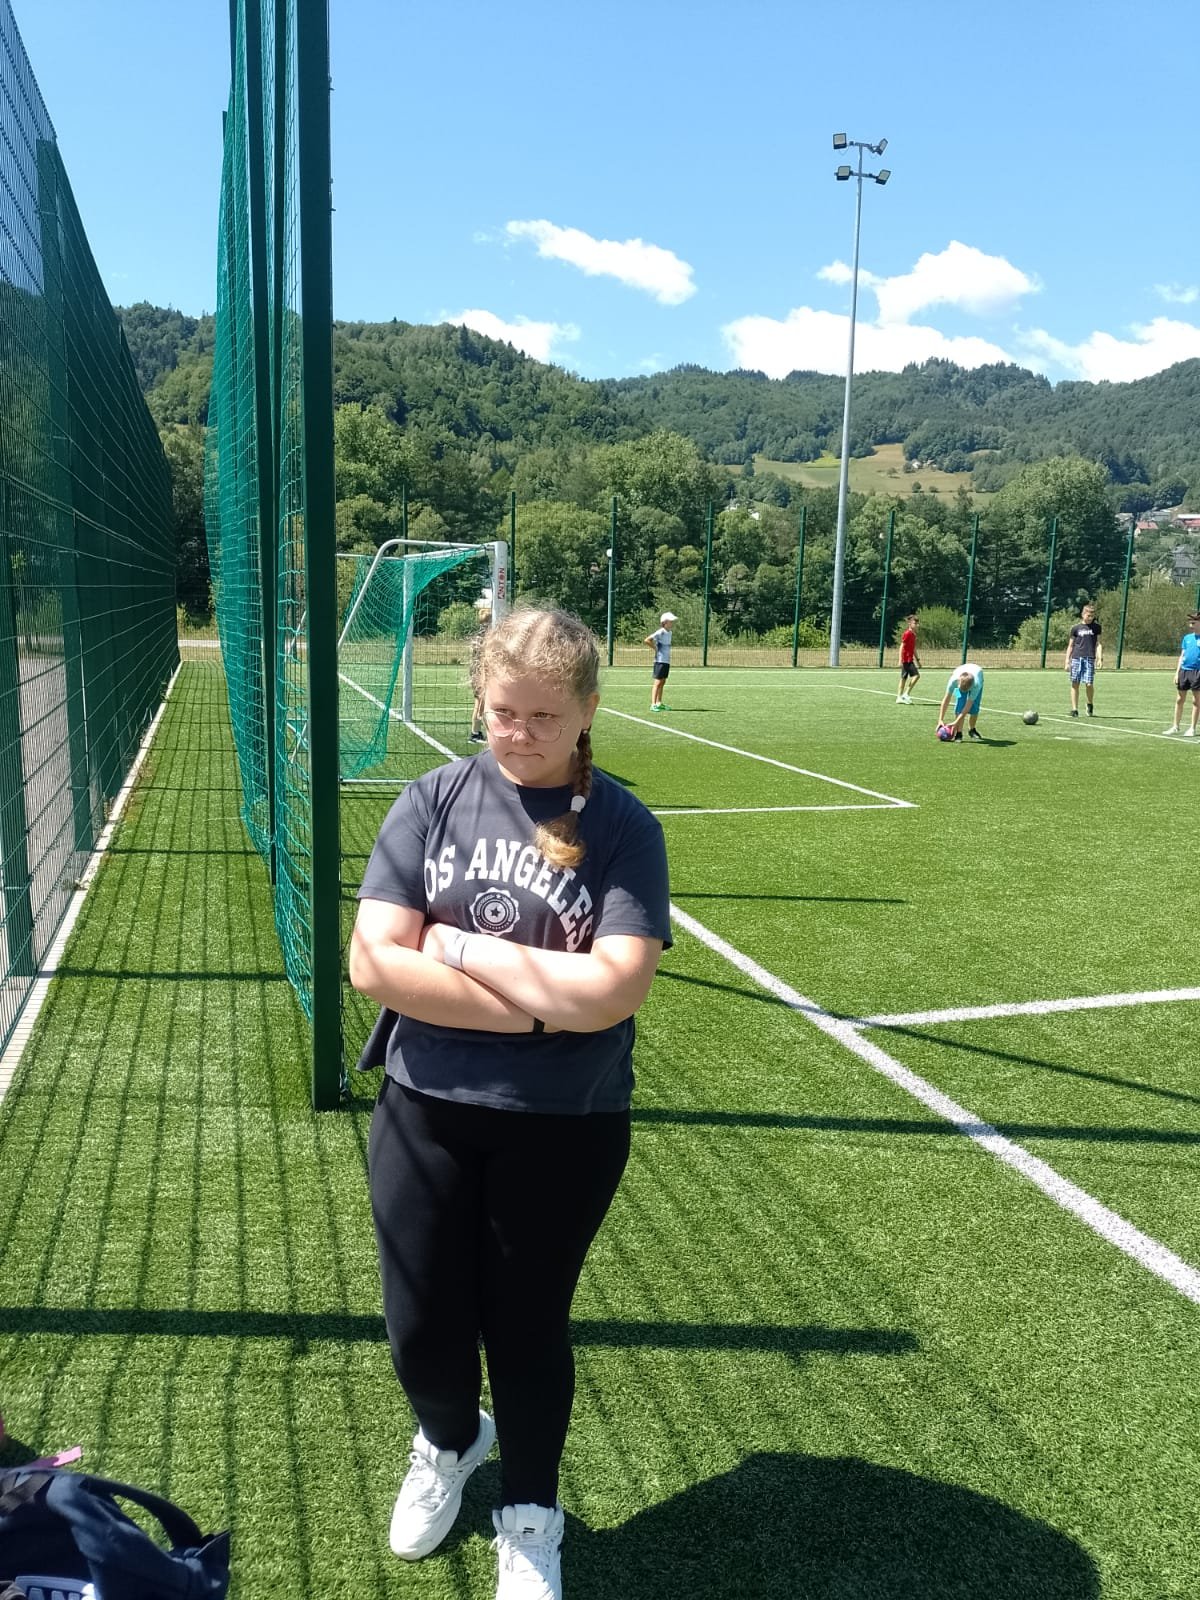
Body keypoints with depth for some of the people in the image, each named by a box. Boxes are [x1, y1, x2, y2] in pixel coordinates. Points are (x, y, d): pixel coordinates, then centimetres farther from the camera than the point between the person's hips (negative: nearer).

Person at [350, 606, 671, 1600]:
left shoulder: (624, 828, -10)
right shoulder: (434, 802, -5)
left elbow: (613, 990, -22)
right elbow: (375, 963, -13)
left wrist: (458, 945, -17)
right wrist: (542, 1005, -19)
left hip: (566, 1130, -2)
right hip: (427, 1113, 2)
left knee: (528, 1327, 15)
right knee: (422, 1329, 13)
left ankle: (529, 1516, 46)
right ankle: (450, 1441, 51)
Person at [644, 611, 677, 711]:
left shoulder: (669, 633, 12)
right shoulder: (660, 632, -14)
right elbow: (646, 640, -21)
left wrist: (667, 653, 13)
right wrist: (655, 648, -12)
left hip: (667, 661, 8)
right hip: (660, 661, -8)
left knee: (663, 682, 12)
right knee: (657, 682, -8)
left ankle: (659, 703, 19)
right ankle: (653, 704, -7)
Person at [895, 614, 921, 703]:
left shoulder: (913, 634, 15)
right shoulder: (907, 634, -12)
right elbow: (901, 647, -16)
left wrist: (917, 660, 24)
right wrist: (900, 660, -21)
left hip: (910, 659, 10)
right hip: (906, 659, -10)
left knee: (904, 678, 10)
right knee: (916, 675, -15)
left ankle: (899, 697, 13)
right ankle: (906, 694, -11)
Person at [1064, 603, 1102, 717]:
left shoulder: (1096, 627, 10)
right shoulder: (1076, 628, 8)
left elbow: (1098, 643, 9)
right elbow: (1070, 645, 11)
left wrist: (1099, 658, -4)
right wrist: (1067, 661, 6)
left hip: (1090, 659, 0)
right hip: (1076, 658, 1)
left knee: (1089, 684, -9)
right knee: (1075, 683, 0)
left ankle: (1090, 704, 17)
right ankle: (1074, 709, 6)